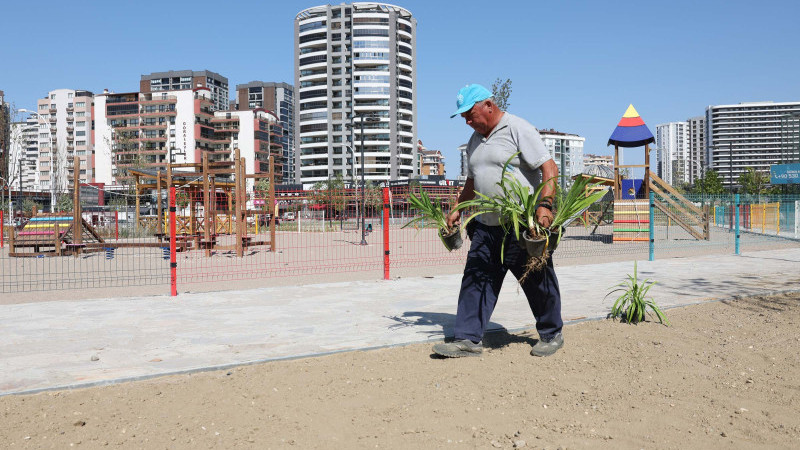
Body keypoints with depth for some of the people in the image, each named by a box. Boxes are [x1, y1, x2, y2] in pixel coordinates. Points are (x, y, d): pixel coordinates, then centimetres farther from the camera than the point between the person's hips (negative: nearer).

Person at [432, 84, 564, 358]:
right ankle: (469, 339, 7)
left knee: (537, 282, 5)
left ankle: (551, 335, 24)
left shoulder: (518, 129, -8)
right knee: (476, 279, 2)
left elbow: (549, 168, -15)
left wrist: (545, 205, -26)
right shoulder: (474, 140, 16)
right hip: (486, 225, 7)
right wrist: (457, 211, 23)